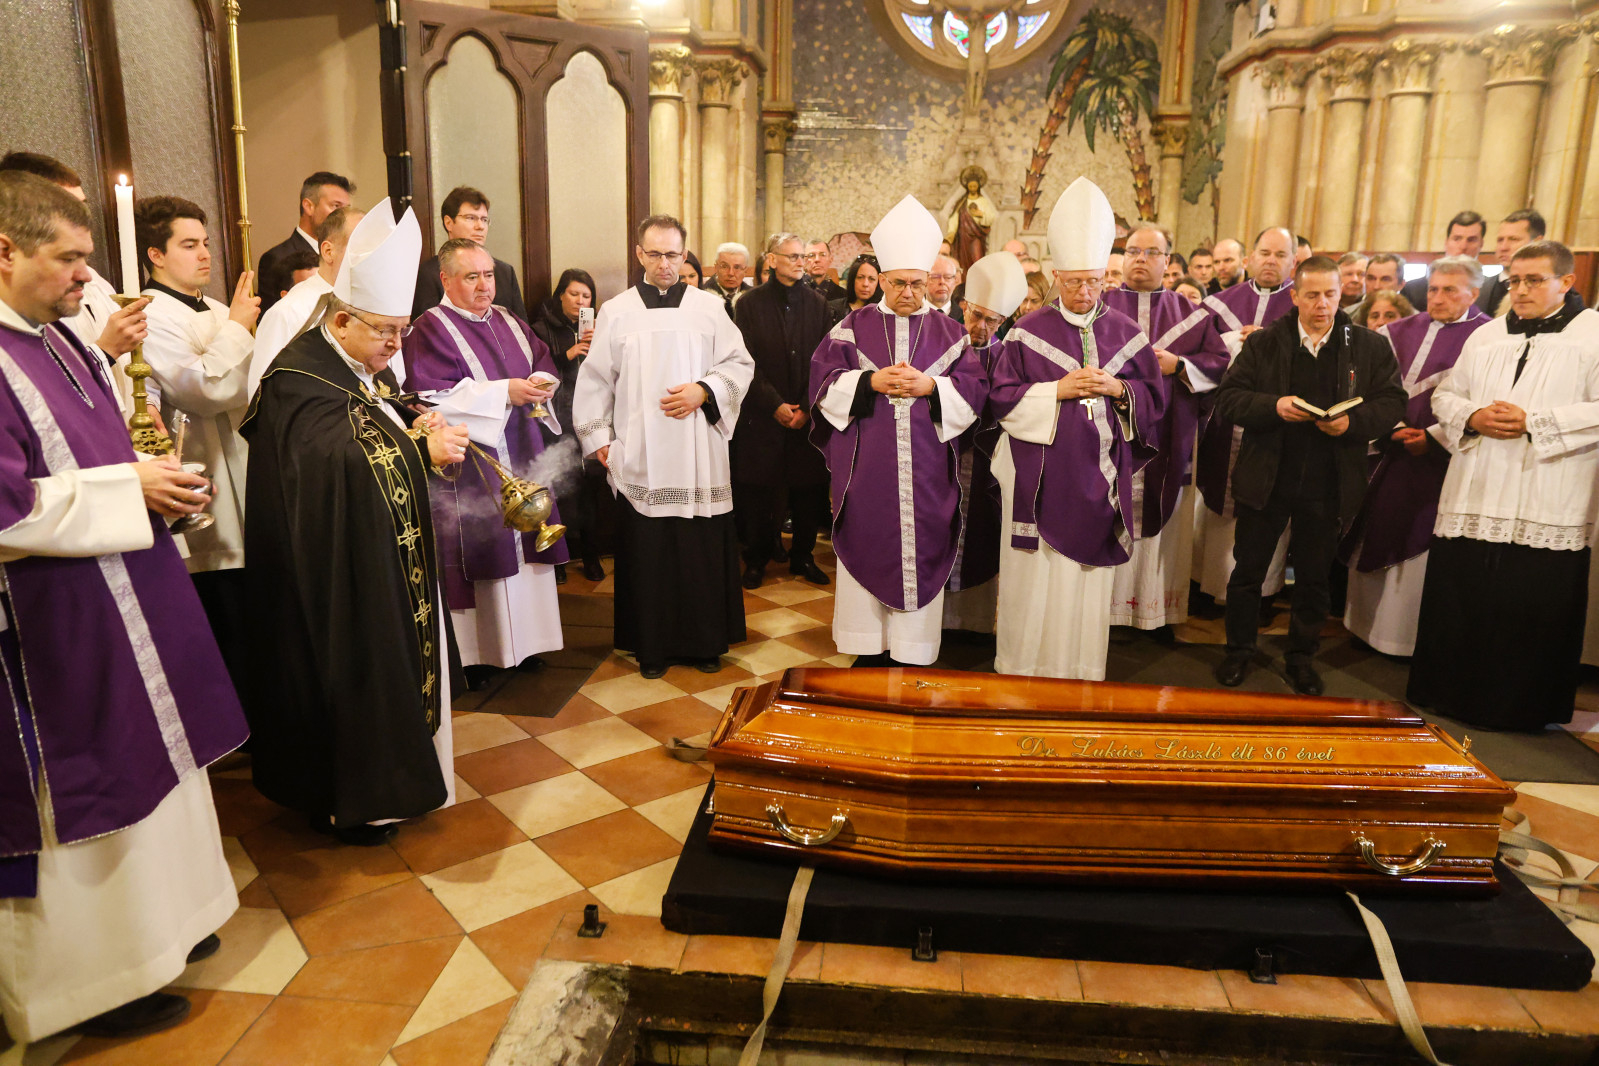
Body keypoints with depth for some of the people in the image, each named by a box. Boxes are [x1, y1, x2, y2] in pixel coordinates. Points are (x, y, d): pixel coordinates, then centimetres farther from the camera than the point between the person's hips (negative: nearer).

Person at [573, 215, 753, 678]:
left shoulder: (709, 306, 6)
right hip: (640, 454, 0)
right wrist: (598, 437, 3)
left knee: (704, 549, 3)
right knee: (647, 550, 4)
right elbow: (595, 380, 9)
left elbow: (740, 364, 6)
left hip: (699, 456, 0)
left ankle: (706, 641, 19)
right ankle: (652, 644, 18)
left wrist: (703, 390, -10)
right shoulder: (617, 311, 7)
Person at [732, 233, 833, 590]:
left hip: (808, 415, 2)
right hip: (762, 414, -2)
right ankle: (756, 559, 19)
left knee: (808, 489, 4)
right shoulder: (749, 303, 0)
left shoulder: (817, 303, 6)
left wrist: (808, 407, -6)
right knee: (758, 489, 3)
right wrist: (775, 405, -11)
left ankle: (803, 556, 20)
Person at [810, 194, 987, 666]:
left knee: (921, 553, 3)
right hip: (866, 471, 0)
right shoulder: (853, 328, 7)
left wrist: (930, 386, -15)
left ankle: (914, 653, 14)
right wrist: (871, 382, -16)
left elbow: (974, 391, 2)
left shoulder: (950, 333, 9)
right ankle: (868, 649, 16)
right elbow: (824, 382, -1)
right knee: (869, 551, 4)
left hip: (926, 474, 1)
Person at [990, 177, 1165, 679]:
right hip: (1041, 477, -2)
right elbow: (1002, 397, -4)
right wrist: (1058, 389, -15)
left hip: (1099, 477, 3)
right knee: (1037, 577, 2)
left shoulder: (1126, 333, 7)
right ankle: (1025, 670, 17)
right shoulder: (1028, 332, 0)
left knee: (1089, 578, 8)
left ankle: (1082, 673, 21)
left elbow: (1154, 398, 9)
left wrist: (1118, 389, -10)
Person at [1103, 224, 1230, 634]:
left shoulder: (1191, 315, 12)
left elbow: (1221, 362, 8)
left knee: (1160, 522, 5)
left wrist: (1178, 365, -7)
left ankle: (1159, 612, 15)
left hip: (1165, 442, 2)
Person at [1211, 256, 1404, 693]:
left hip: (1327, 486, 1)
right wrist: (1274, 406, -19)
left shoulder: (1369, 347, 4)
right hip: (1266, 479, 0)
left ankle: (1302, 656, 28)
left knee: (1314, 579, 11)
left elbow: (1393, 403, 1)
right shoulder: (1264, 343, 2)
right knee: (1248, 570, 7)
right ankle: (1239, 650, 24)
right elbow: (1227, 399, -3)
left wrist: (1353, 421, -17)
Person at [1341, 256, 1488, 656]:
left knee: (1422, 546, -1)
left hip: (1443, 460, -5)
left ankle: (1417, 635, 12)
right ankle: (1370, 622, 22)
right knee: (1378, 539, 9)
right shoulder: (1406, 330, 10)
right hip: (1396, 453, 5)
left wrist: (1432, 437, -16)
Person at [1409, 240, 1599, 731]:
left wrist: (1534, 423, -17)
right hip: (1472, 501, 4)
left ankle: (1524, 708, 17)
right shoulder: (1486, 336, 16)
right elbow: (1445, 395, 17)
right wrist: (1471, 416, -4)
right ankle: (1452, 694, 22)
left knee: (1534, 612, 2)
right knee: (1459, 602, 8)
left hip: (1547, 508, -4)